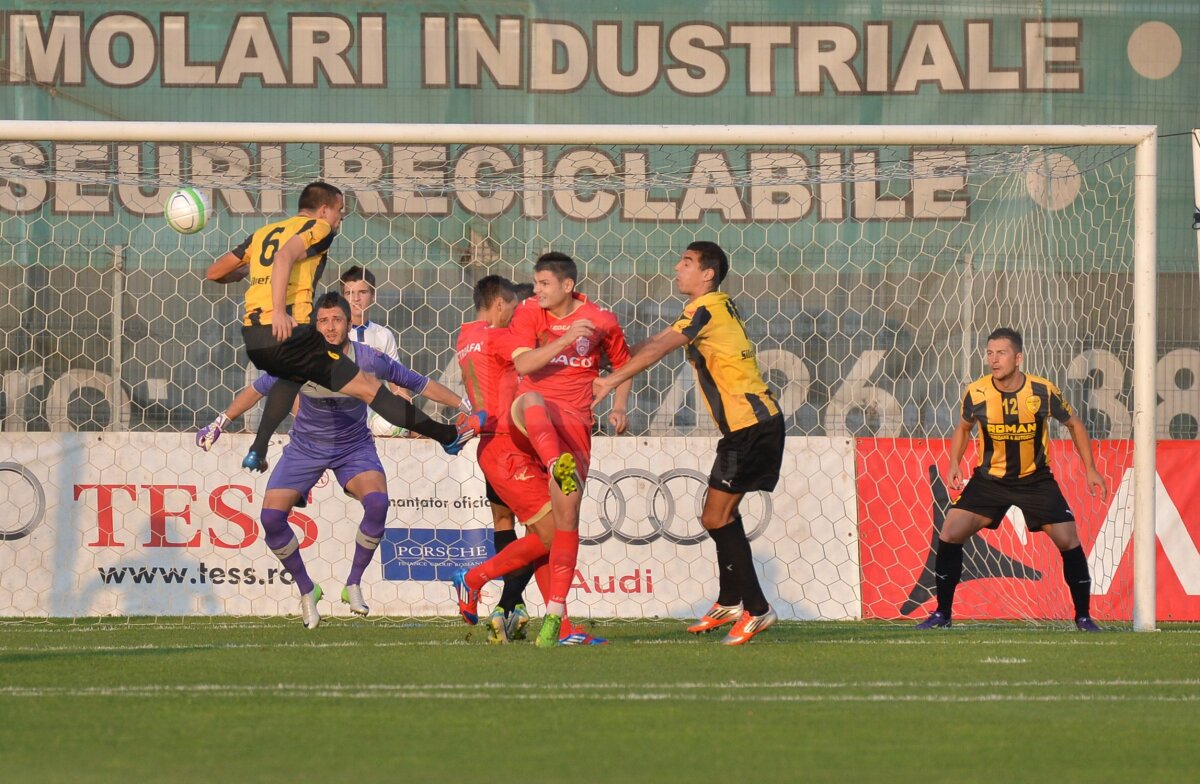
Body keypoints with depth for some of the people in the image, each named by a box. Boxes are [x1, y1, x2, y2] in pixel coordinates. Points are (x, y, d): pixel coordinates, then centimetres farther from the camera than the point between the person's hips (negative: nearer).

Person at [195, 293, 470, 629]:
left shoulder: (369, 360, -18)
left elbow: (420, 384, -4)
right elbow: (258, 389, -1)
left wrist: (465, 407, -3)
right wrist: (219, 424, 4)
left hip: (354, 447, -1)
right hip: (305, 448, 1)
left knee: (377, 503, -30)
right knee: (271, 516, -16)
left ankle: (354, 584, -9)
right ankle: (306, 590, 7)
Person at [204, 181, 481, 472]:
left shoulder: (263, 233, 22)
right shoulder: (317, 228, 3)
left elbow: (215, 272, 23)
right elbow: (285, 256, -18)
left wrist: (245, 272, 45)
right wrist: (279, 311, -28)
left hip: (252, 340, 7)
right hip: (291, 334, -7)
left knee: (292, 375, 40)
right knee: (367, 387, 0)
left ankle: (257, 451, 29)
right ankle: (449, 435, 4)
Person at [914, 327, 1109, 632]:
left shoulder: (1043, 391, -17)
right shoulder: (976, 393, -14)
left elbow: (1074, 424, 1)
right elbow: (963, 427, 8)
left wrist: (1090, 469, -2)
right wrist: (954, 464, -6)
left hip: (1036, 479, -1)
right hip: (990, 478, 1)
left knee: (1069, 540, -10)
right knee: (950, 534, -12)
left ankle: (1083, 616, 8)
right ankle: (942, 614, 1)